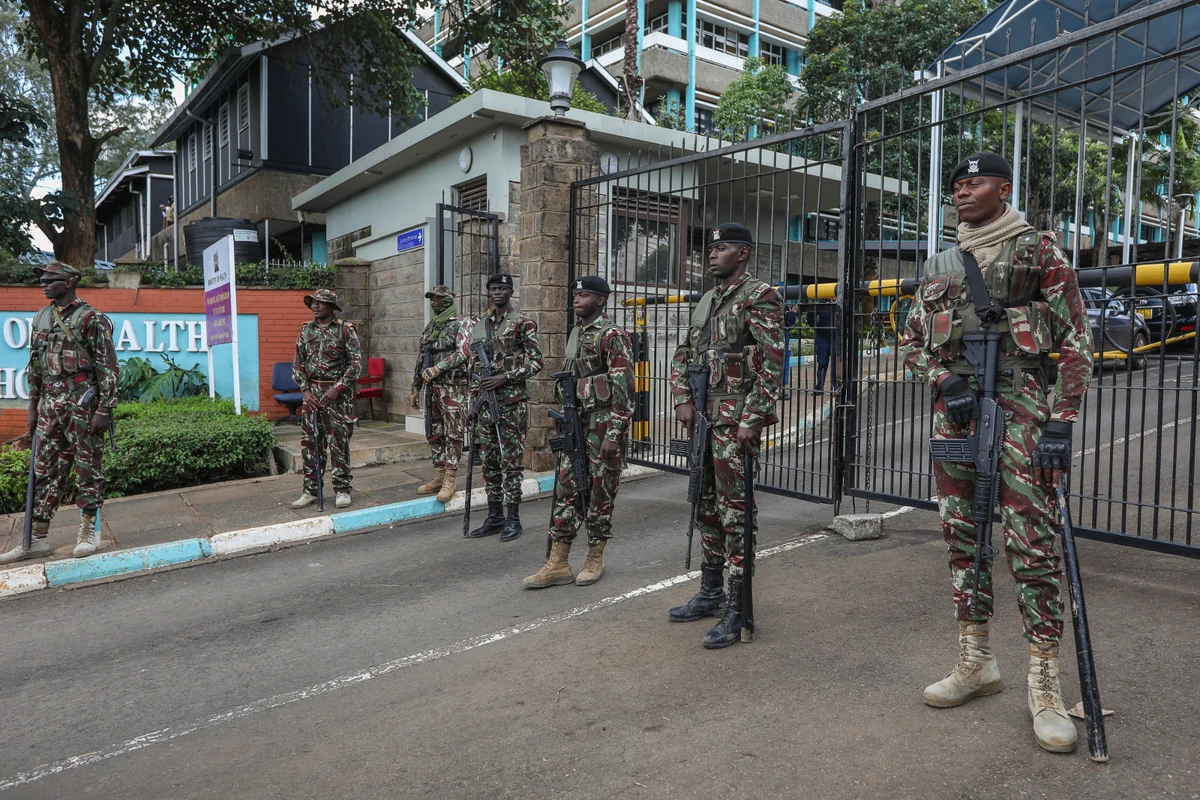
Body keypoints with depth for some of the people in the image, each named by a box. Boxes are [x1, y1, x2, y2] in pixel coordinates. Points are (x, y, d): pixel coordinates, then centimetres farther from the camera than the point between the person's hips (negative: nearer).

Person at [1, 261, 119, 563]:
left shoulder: (91, 319, -6)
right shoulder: (41, 319, 15)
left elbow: (108, 366, -10)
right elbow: (35, 365, 19)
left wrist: (104, 408, -16)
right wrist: (33, 406, 16)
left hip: (82, 401, -7)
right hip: (50, 402, 7)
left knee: (87, 466, 1)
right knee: (45, 469, 8)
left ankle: (89, 530, 11)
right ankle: (38, 539, 14)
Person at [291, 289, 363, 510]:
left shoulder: (345, 329, -4)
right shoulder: (306, 330, 10)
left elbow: (356, 363, -7)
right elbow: (298, 363, 12)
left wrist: (337, 388, -14)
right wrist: (305, 390, 0)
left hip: (338, 392, -4)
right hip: (312, 392, 4)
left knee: (339, 442, -1)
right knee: (310, 442, 6)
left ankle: (342, 490, 9)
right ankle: (310, 490, 15)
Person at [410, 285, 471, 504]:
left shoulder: (459, 324, -5)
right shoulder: (429, 327, 17)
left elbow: (462, 353, -18)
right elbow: (422, 359, 20)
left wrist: (437, 368, -24)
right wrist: (415, 388, 18)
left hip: (453, 387, -8)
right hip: (432, 387, 8)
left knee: (452, 434, -6)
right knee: (434, 434, 11)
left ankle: (450, 481, -4)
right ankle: (438, 477, 19)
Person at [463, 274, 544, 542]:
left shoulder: (523, 324, -4)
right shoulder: (479, 325, 14)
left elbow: (536, 361, -8)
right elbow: (474, 368, 17)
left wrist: (505, 377, -17)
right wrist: (474, 404, 13)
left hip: (512, 402, -6)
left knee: (511, 461, -1)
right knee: (489, 461, 10)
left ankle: (513, 519, 8)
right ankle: (494, 517, 20)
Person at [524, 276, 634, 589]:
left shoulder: (612, 336, -11)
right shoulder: (576, 332, 15)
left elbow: (623, 388, -16)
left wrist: (614, 434, -20)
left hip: (603, 422, -8)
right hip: (577, 420, 8)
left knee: (599, 491, 3)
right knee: (566, 487, 5)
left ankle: (595, 560, 18)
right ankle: (558, 564, 10)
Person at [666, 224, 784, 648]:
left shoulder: (759, 297, -8)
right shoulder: (707, 301, 18)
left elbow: (773, 363, -16)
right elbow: (682, 355, 19)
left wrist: (752, 419, -21)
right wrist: (683, 400, 4)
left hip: (737, 419, -8)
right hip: (704, 417, 9)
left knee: (735, 512, -5)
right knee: (707, 508, 14)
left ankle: (737, 611, 3)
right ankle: (710, 593, 27)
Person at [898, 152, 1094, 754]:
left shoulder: (1038, 251, 3)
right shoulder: (942, 264, 16)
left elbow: (1076, 339, -1)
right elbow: (912, 339, 17)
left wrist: (1061, 421, -10)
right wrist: (945, 382, -3)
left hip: (1019, 403, -5)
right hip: (955, 407, 5)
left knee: (1030, 538, -8)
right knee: (961, 534, 7)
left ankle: (1045, 681, 3)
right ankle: (976, 662, 20)